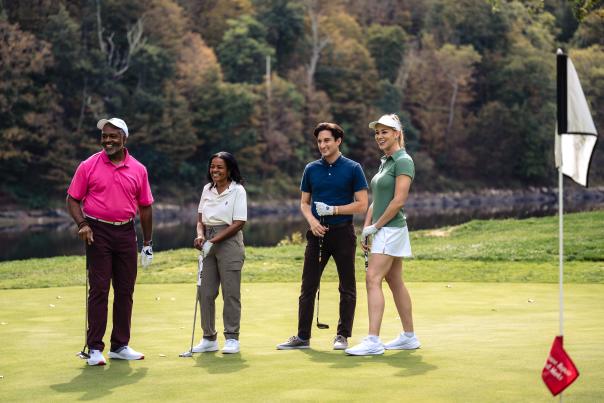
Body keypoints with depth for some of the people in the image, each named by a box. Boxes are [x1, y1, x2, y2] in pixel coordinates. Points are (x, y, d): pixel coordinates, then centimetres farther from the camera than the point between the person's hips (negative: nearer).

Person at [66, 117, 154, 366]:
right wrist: (82, 224, -16)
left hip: (126, 233, 3)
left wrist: (147, 243, 10)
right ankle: (95, 348, 0)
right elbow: (73, 199, 2)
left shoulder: (138, 170, 6)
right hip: (98, 233, -3)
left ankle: (120, 346, 16)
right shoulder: (88, 166, -1)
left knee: (125, 291, 6)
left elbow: (145, 207, 11)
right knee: (99, 290, -5)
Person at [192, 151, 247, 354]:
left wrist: (213, 241, -15)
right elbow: (201, 218, 14)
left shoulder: (238, 191, -5)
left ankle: (232, 338, 4)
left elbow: (238, 223, -10)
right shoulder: (207, 189, 12)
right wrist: (200, 235, -8)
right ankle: (209, 338, 13)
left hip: (229, 243, -5)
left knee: (230, 292, -4)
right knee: (205, 292, 4)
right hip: (208, 244, 6)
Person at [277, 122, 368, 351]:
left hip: (343, 232, -3)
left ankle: (343, 335, 12)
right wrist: (311, 220, -7)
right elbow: (304, 203, 13)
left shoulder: (353, 169, -2)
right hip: (317, 233, 3)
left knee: (347, 288, 3)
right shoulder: (311, 169, 9)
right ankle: (302, 336, 6)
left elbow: (362, 204, -5)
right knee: (308, 286, 2)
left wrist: (333, 210, -13)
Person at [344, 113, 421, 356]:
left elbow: (399, 200, -19)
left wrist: (376, 226, -13)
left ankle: (373, 341, -19)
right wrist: (366, 230, 9)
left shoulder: (403, 161, -11)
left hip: (391, 229, -10)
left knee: (373, 279, -15)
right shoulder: (385, 162, 17)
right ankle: (409, 337, 19)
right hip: (382, 231, 10)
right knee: (395, 282, 12)